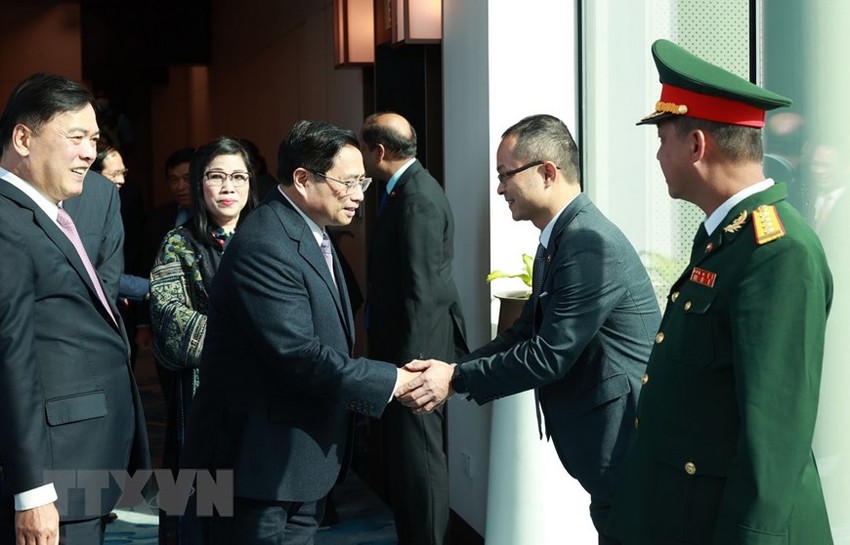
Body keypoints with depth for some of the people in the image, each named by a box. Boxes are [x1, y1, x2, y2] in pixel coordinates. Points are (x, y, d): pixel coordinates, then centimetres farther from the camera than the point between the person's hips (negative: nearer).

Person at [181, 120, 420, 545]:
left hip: (298, 461, 10)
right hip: (259, 465, -10)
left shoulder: (309, 234, 12)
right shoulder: (264, 247, -22)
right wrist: (394, 380, -20)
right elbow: (300, 355, -27)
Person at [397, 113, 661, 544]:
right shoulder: (559, 239, 10)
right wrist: (452, 370, -2)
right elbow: (524, 332, 11)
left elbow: (548, 355, -23)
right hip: (608, 445, 10)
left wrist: (457, 379, -14)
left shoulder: (591, 245, -22)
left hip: (626, 447, -10)